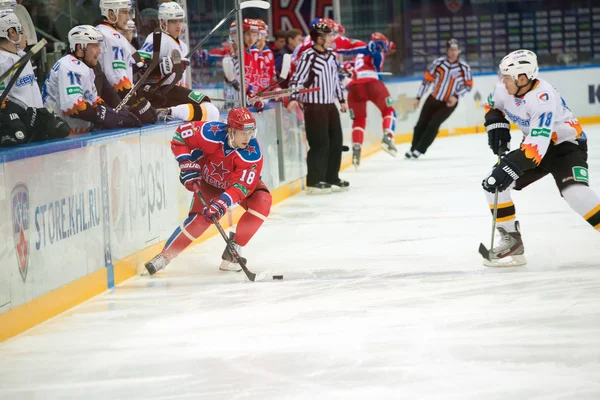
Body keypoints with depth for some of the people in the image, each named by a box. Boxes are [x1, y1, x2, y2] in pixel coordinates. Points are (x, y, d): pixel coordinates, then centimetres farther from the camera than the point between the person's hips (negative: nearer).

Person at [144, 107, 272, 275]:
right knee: (199, 219, -17)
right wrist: (187, 166, -26)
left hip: (240, 179, 1)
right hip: (209, 180, -1)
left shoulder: (253, 153, -34)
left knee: (262, 202, -25)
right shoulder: (213, 133, -35)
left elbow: (242, 185, -37)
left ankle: (234, 249, -13)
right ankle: (164, 256, -1)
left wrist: (222, 203, -50)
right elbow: (180, 134, -23)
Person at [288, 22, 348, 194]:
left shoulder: (331, 56, 11)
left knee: (336, 142, 10)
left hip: (330, 105, 8)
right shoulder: (308, 56, -12)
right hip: (314, 107, -8)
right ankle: (314, 182, -3)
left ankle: (331, 178, 21)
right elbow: (297, 78, -17)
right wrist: (293, 98, -28)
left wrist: (342, 99, 25)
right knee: (320, 144, -9)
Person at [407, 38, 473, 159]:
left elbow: (468, 85, -2)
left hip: (449, 103, -2)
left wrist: (456, 96, -15)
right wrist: (418, 98, 1)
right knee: (421, 124, 6)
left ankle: (419, 150, -6)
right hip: (433, 99, 2)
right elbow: (427, 80, -1)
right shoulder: (438, 63, -8)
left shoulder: (464, 67, -11)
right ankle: (413, 148, 24)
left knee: (433, 124, -13)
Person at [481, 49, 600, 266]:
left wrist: (513, 166, -48)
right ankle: (511, 240, 5)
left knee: (574, 191, -33)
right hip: (534, 145, 8)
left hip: (567, 144, -8)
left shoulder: (543, 97, -35)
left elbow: (538, 143, -42)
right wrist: (496, 124, -5)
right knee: (493, 183, -4)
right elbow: (492, 105, 15)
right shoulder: (505, 90, -11)